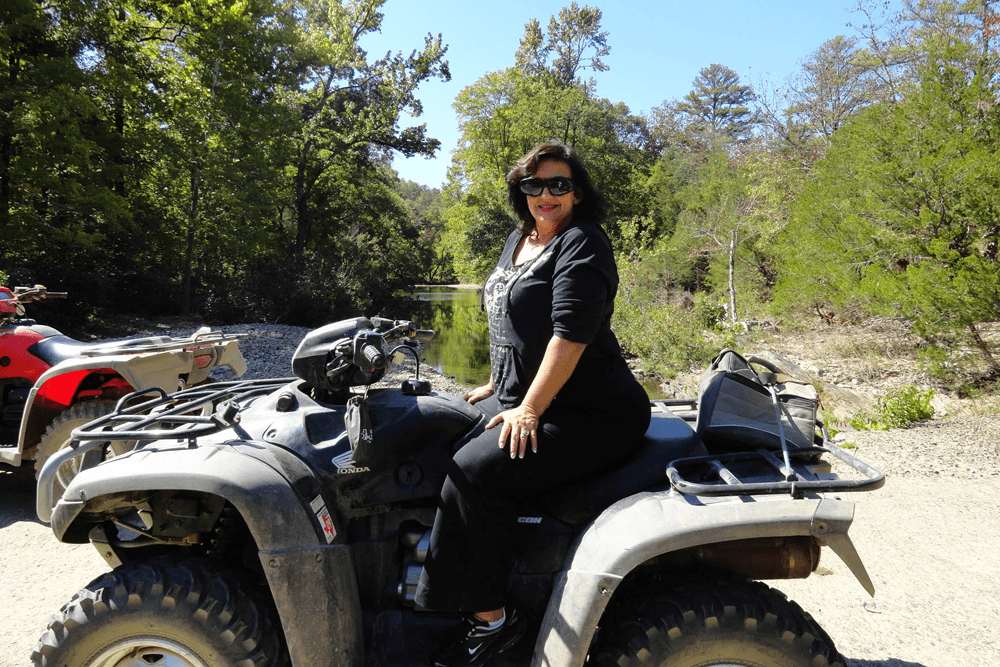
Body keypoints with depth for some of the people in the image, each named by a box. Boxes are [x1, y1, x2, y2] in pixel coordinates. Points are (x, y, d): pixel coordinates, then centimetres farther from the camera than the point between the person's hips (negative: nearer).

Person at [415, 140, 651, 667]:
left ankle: (491, 619, -9)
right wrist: (497, 384, 26)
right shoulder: (520, 240, 16)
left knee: (474, 471, -24)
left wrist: (529, 409, -23)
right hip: (518, 395, 10)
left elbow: (571, 334, -22)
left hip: (590, 415, -10)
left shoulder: (581, 244, -13)